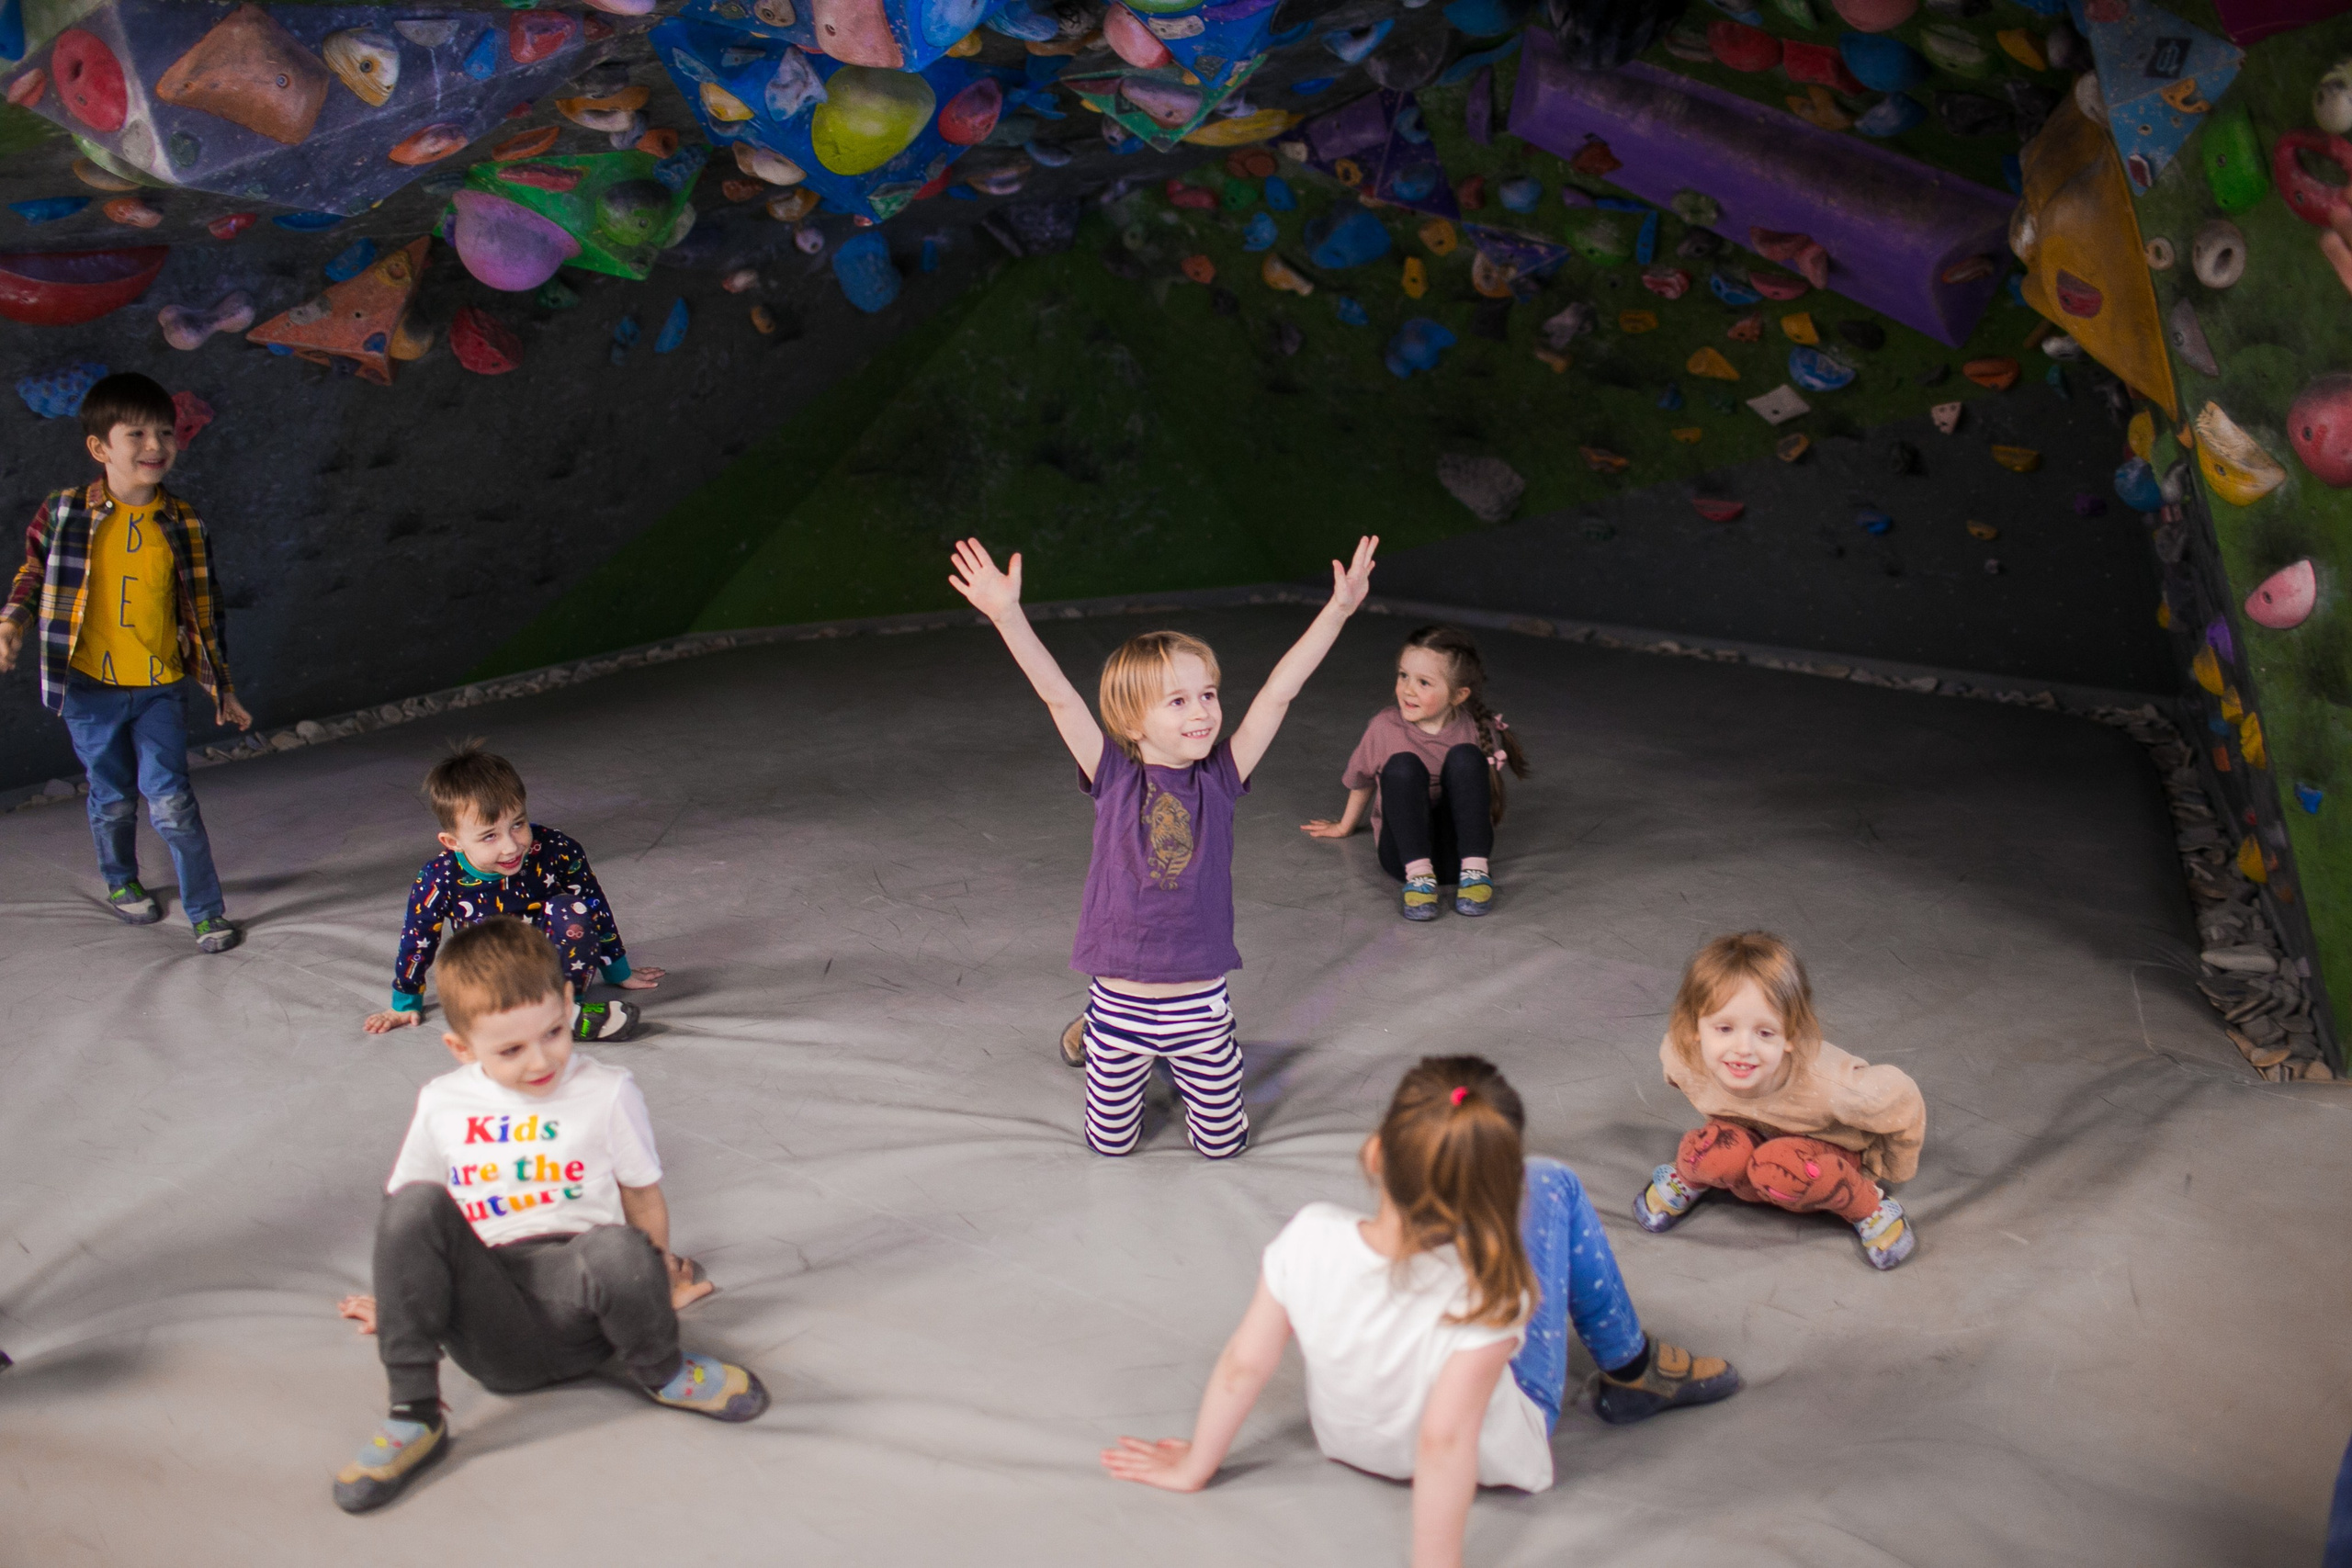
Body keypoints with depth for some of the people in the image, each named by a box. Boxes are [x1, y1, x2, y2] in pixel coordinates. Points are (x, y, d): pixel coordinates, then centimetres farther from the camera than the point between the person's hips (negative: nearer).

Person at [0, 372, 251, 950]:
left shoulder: (182, 524, -1)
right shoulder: (64, 512, -6)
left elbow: (203, 609, 7)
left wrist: (220, 686, 10)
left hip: (162, 688, 0)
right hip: (90, 686, 0)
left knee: (170, 801, -5)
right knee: (112, 799, 14)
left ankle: (206, 911, 6)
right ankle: (120, 882, 41)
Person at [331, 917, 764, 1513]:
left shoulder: (608, 1093, 5)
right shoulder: (440, 1105, 12)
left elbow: (644, 1198, 9)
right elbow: (403, 1222, 21)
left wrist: (655, 1277, 1)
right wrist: (405, 1299, 18)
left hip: (577, 1312, -2)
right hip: (493, 1337, 2)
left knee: (615, 1248, -38)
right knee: (416, 1204, -25)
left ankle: (662, 1373, -3)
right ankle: (413, 1419, -21)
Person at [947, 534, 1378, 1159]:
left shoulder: (1219, 778, -5)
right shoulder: (1115, 778, -9)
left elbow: (1278, 692, -10)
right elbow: (1059, 696, -19)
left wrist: (1338, 609, -14)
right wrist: (1008, 615, -30)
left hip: (1201, 1006, 1)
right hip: (1119, 1001, -1)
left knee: (1224, 1142, 12)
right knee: (1111, 1142, 15)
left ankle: (1183, 1070, 43)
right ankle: (1092, 1037, 43)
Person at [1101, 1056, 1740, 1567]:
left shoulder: (1310, 1237, -32)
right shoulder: (1490, 1295, -40)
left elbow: (1242, 1366, -21)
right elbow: (1445, 1440, -40)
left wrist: (1193, 1468, -5)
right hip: (1499, 1454, -3)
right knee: (1552, 1185, 2)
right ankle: (1631, 1370, 24)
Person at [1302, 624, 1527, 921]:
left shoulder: (1473, 731, -7)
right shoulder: (1385, 727, -6)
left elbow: (1485, 791, 12)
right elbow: (1362, 780, 13)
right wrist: (1345, 826, 28)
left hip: (1456, 850, 0)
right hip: (1406, 851, 0)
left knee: (1464, 757, -22)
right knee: (1402, 766, -25)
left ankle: (1475, 871, -24)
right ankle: (1419, 876, -31)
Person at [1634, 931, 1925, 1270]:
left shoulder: (1824, 1086, -38)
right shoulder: (1682, 1057, -27)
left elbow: (1902, 1100, -18)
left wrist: (1884, 1173, 0)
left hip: (1827, 1153, -2)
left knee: (1779, 1169, -36)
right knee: (1715, 1151, -33)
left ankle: (1866, 1205, -9)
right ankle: (1688, 1178, 2)